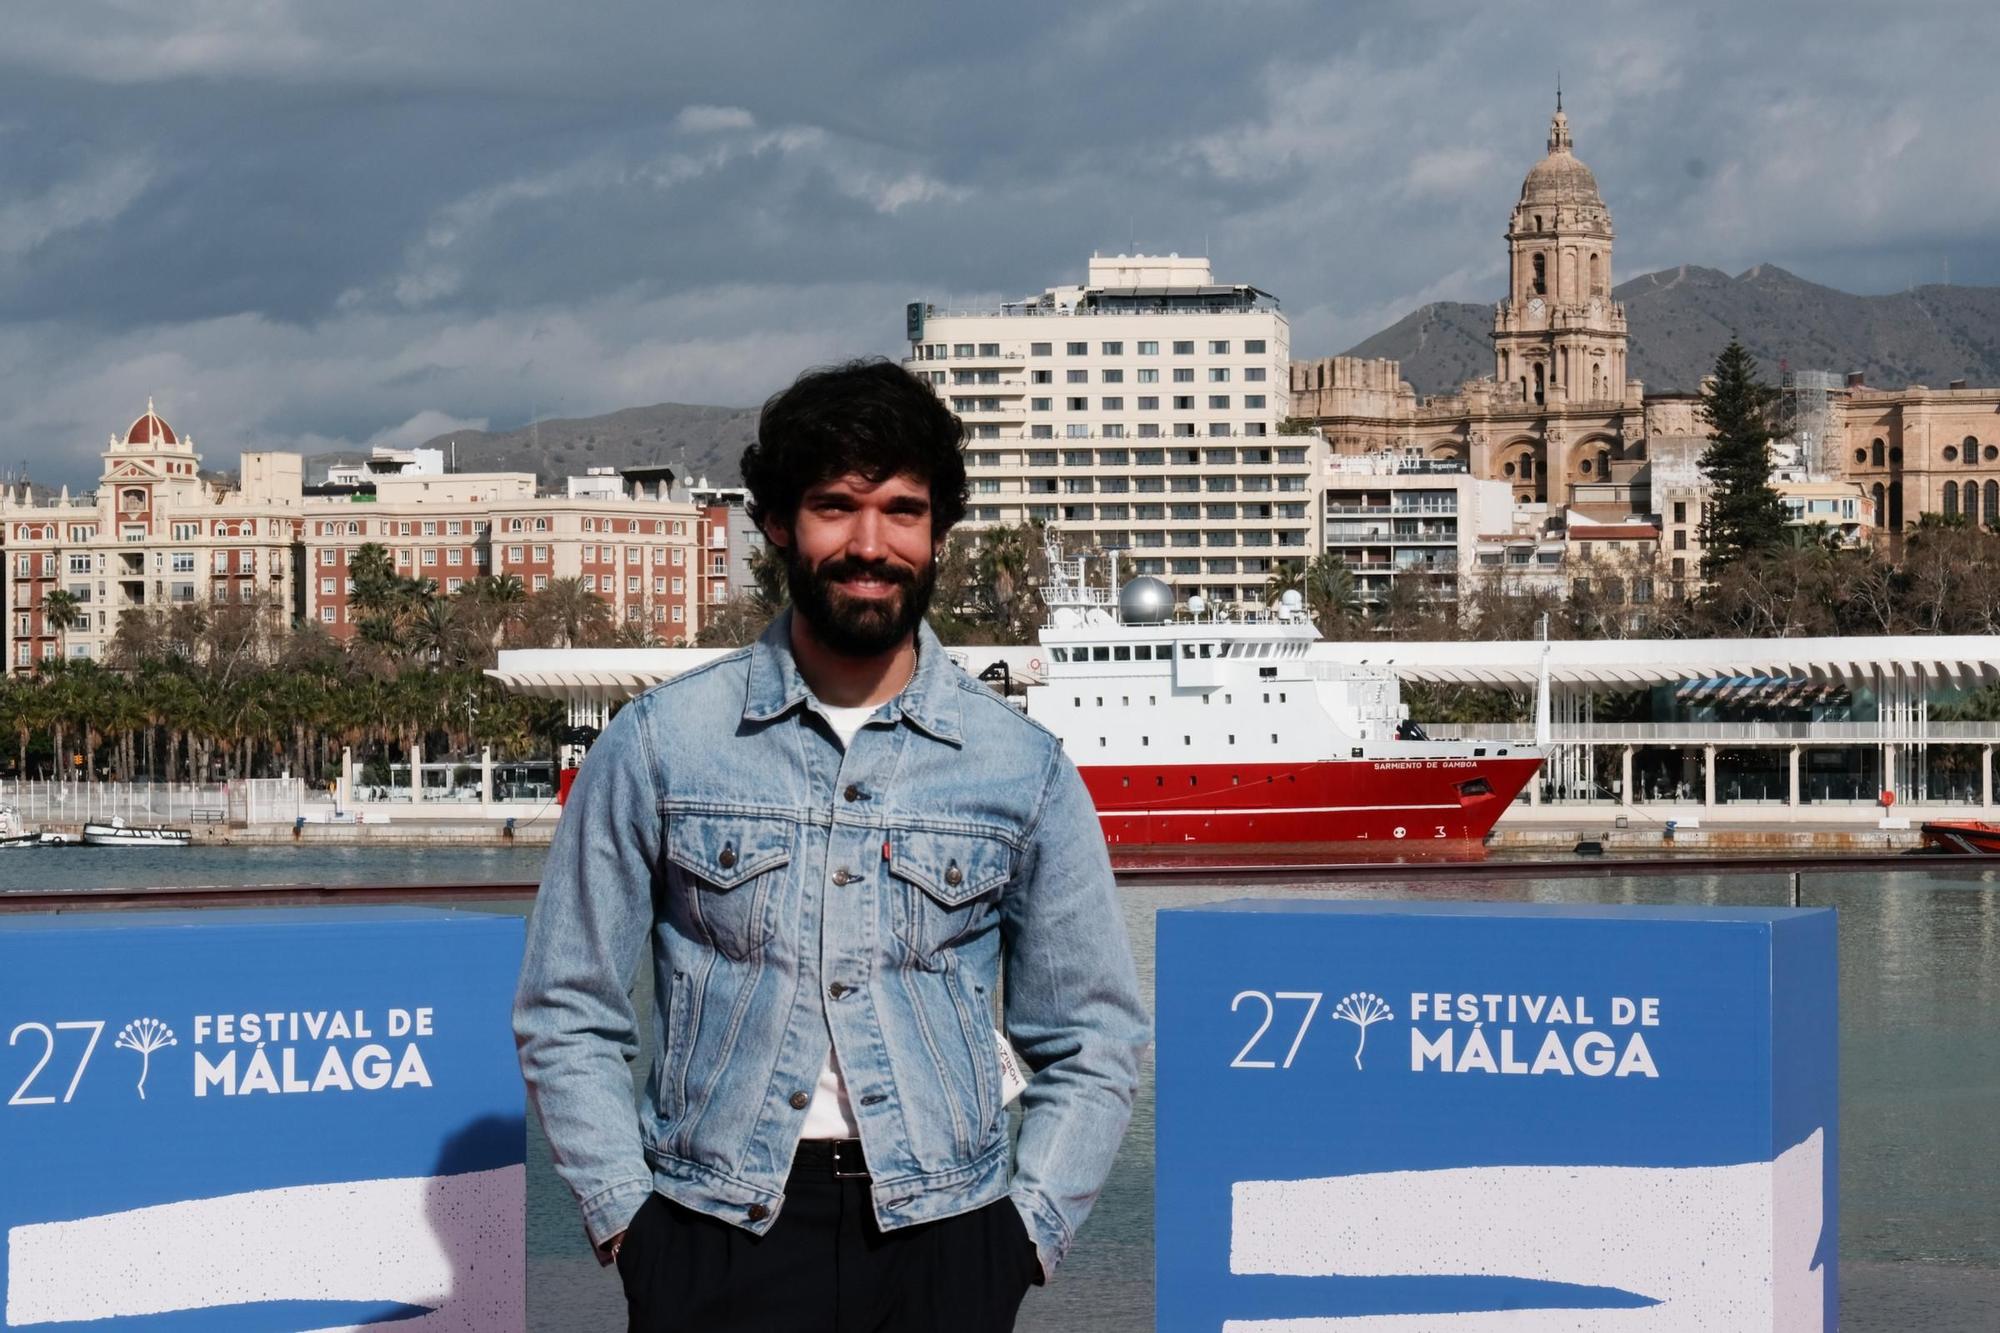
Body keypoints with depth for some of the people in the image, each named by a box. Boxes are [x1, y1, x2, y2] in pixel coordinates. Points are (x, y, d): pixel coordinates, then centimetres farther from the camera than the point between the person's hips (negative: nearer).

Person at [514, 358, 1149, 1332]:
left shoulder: (1022, 767, 4)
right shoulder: (660, 744, 1)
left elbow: (1091, 1043, 10)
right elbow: (568, 1015, 5)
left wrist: (1028, 1230, 0)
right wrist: (624, 1215, -3)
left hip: (942, 1248, 1)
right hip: (719, 1247, -1)